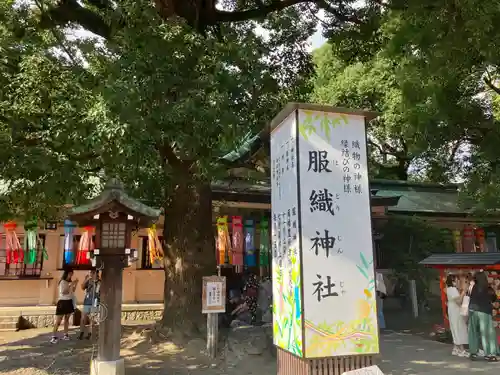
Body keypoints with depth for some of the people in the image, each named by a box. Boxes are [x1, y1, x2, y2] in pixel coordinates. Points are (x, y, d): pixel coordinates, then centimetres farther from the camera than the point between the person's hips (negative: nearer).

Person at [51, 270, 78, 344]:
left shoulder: (69, 282, 10)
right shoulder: (62, 282, -12)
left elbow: (72, 291, 17)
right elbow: (63, 292, -22)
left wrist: (75, 284, 5)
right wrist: (70, 285, -22)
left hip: (69, 302, 8)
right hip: (63, 302, -8)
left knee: (67, 319, 12)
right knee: (58, 320, -8)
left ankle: (66, 335, 18)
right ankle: (54, 337, -8)